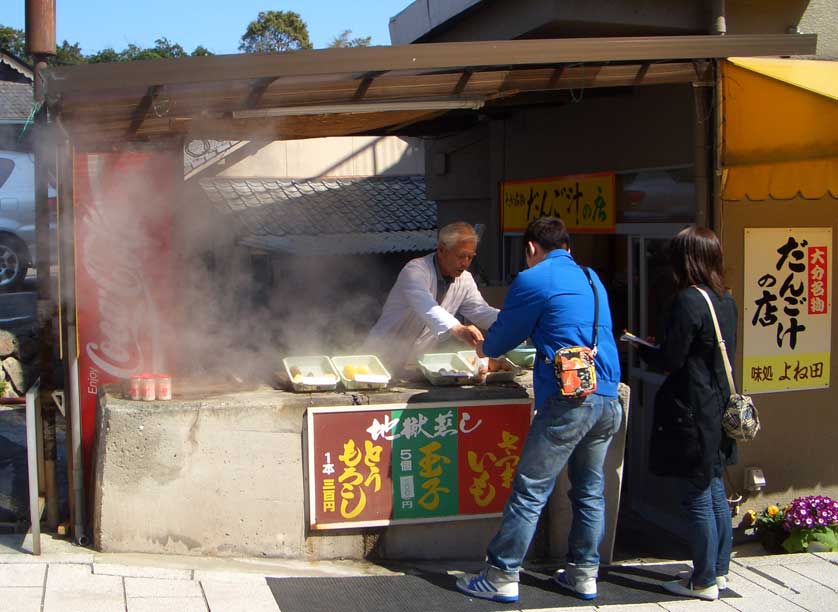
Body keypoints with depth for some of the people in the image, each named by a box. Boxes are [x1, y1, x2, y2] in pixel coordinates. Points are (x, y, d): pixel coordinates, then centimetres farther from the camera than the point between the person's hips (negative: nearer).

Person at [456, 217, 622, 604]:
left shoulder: (533, 280, -3)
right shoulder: (592, 280, 20)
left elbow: (499, 340, 4)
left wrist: (484, 348, 29)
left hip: (569, 398, -7)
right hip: (608, 400, 8)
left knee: (530, 492, -2)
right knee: (590, 492, 15)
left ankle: (501, 578, 2)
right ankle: (584, 575, 21)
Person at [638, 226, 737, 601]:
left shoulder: (687, 300, -18)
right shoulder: (725, 301, 8)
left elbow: (670, 360, -17)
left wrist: (641, 348, 3)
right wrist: (659, 346, 18)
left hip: (691, 412, -9)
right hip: (718, 408, 9)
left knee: (696, 498, 0)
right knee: (714, 492, 17)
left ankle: (704, 581, 8)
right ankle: (719, 570, 27)